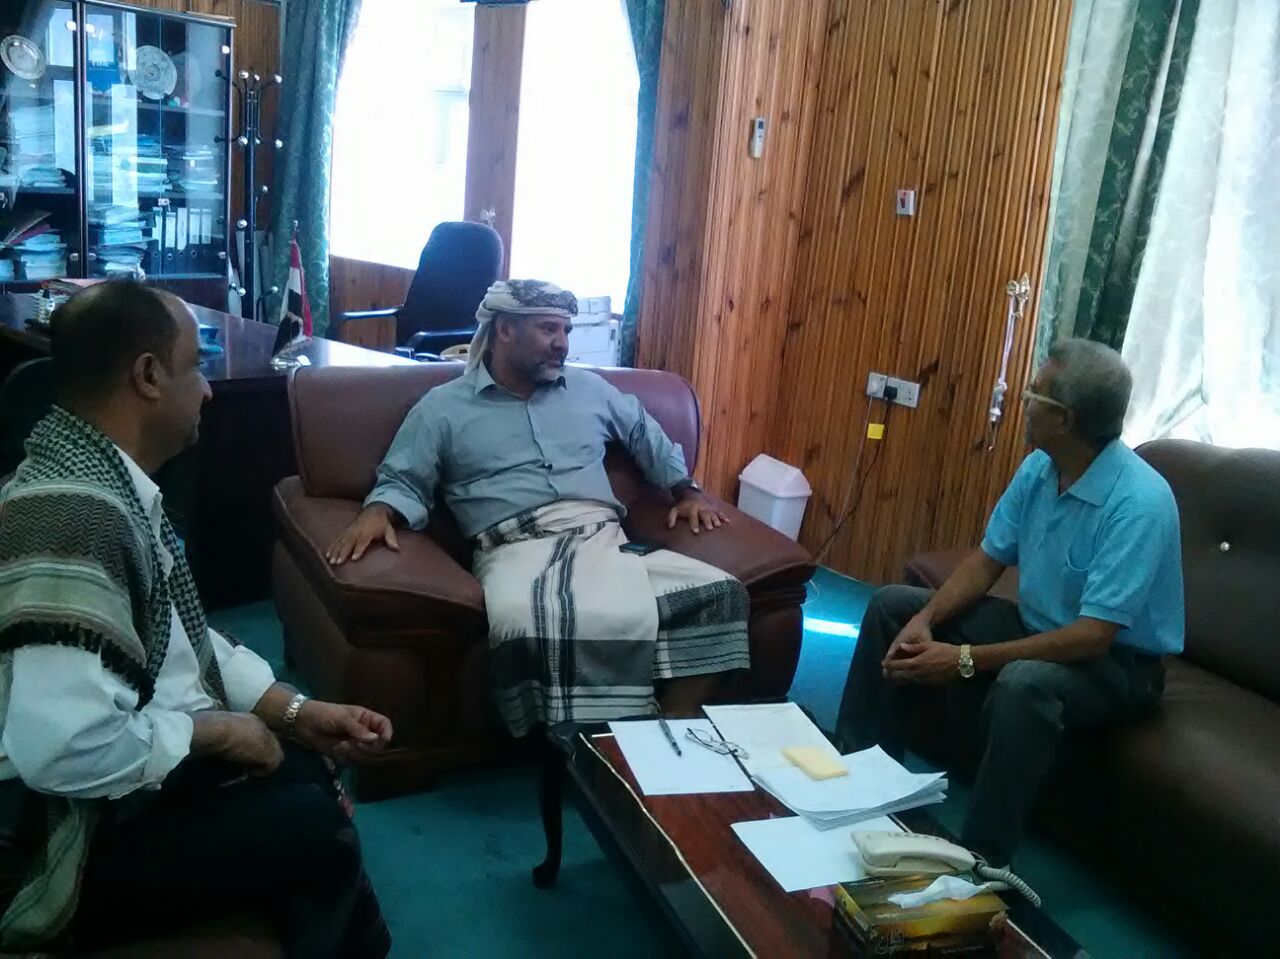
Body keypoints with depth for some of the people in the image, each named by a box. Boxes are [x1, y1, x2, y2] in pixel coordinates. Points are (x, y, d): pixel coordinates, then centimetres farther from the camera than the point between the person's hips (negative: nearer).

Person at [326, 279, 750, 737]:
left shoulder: (589, 388, 25)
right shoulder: (443, 407, 13)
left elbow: (645, 433, 38)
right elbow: (403, 481, 9)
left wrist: (685, 490, 28)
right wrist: (378, 511, -13)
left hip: (603, 539, 4)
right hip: (518, 551, -4)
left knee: (717, 592, -22)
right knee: (524, 625, -42)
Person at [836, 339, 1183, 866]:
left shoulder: (1139, 503, -29)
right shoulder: (1038, 468, -6)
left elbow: (1093, 637, -33)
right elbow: (988, 560, 3)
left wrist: (966, 660, -34)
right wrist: (926, 620, -15)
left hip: (1116, 659, -8)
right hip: (1036, 625, 8)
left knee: (1023, 683, -41)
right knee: (894, 606, 2)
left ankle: (981, 859, -25)